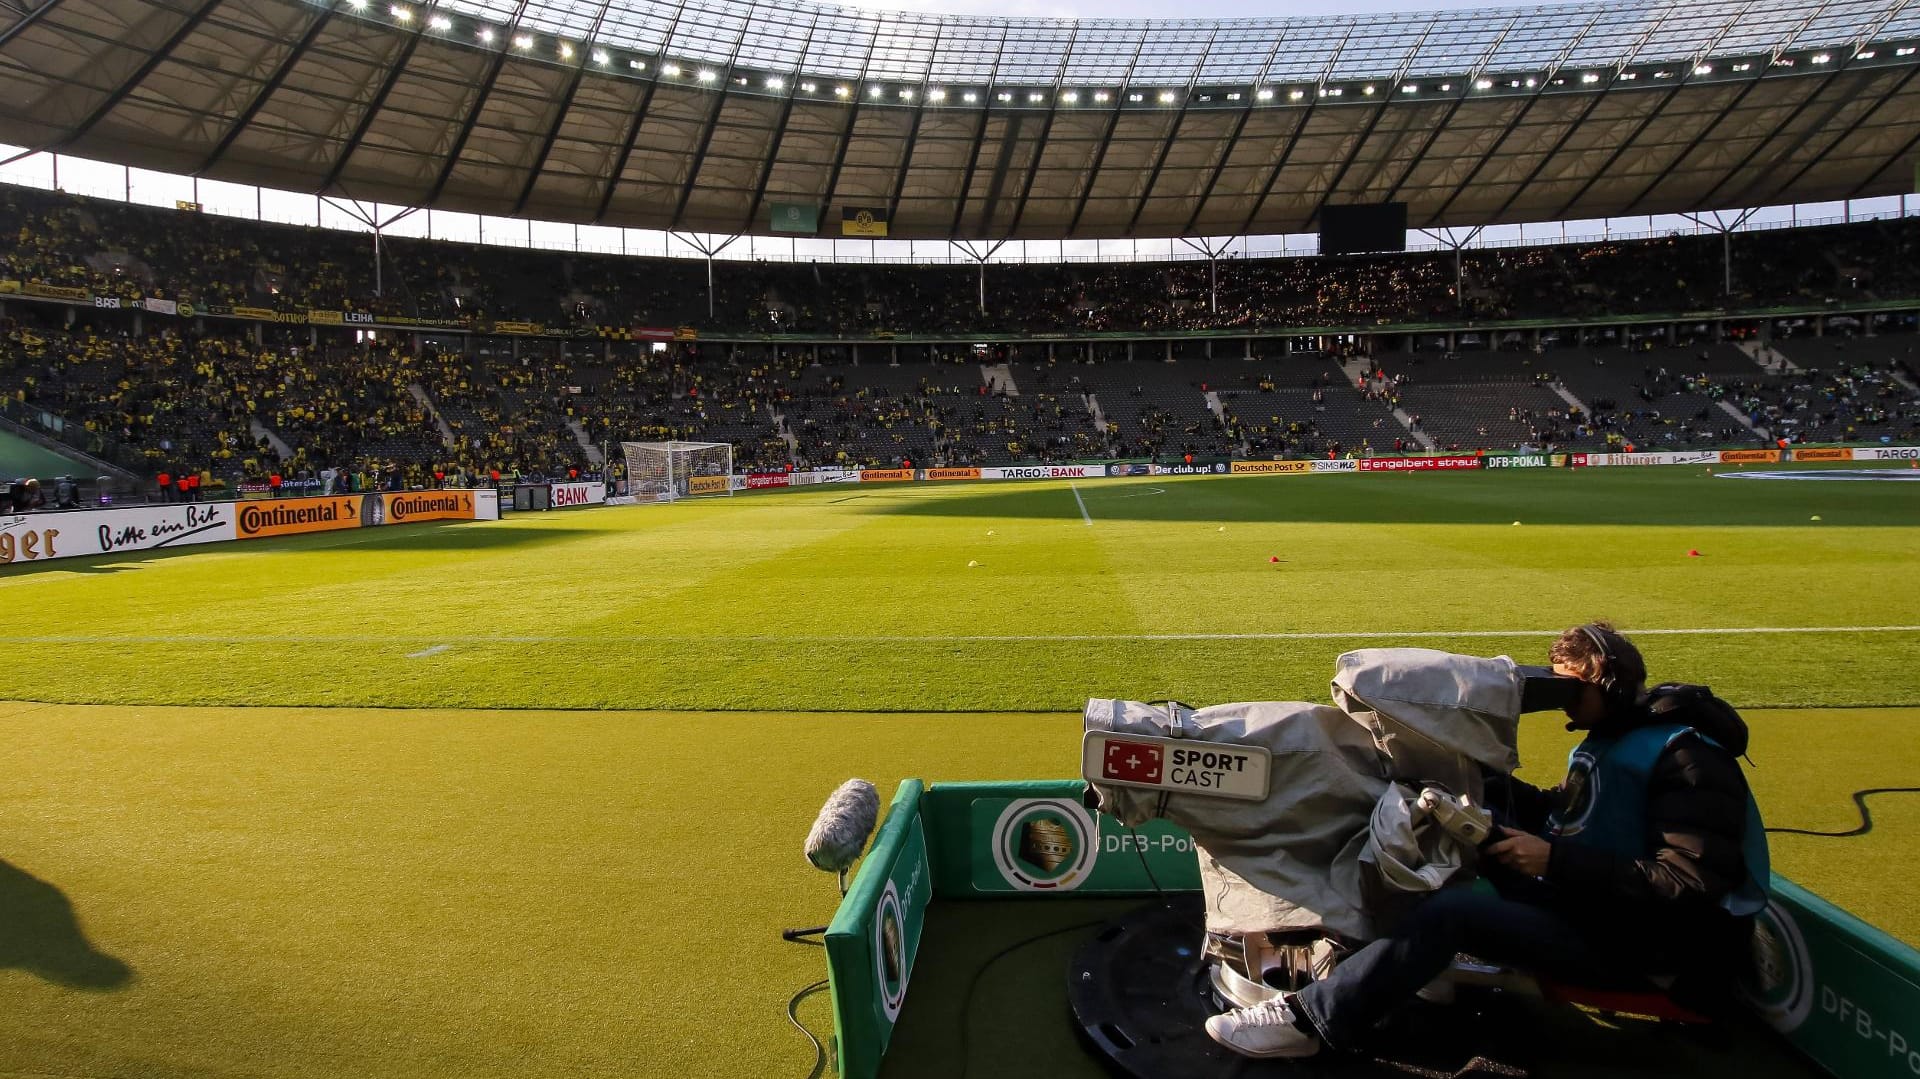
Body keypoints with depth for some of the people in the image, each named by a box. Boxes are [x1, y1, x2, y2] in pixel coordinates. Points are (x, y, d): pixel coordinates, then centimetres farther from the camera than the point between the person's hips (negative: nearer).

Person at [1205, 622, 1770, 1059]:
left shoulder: (1688, 758, -18)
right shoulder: (1613, 740, 10)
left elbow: (1692, 885, -26)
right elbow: (1563, 812, 15)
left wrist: (1557, 861, -28)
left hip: (1637, 944, -9)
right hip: (1588, 902, 9)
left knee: (1450, 912, -27)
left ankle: (1313, 1020, -22)